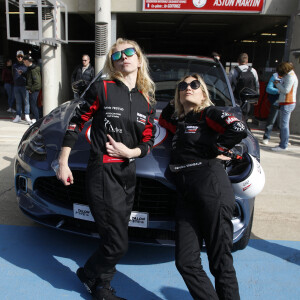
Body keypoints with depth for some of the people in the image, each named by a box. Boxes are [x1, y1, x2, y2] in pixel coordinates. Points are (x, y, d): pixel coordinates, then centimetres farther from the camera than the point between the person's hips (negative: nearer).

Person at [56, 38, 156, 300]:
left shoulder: (148, 102, 9)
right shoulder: (102, 89, -4)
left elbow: (148, 141, 10)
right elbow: (76, 124, -1)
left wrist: (130, 152, -10)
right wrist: (63, 163, -2)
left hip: (129, 173, 6)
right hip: (102, 172, -5)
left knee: (114, 239, 15)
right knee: (117, 244, -5)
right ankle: (90, 274, 27)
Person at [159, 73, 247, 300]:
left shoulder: (208, 113, 5)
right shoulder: (178, 121, 22)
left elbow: (239, 129, -12)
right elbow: (162, 120, 41)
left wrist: (216, 151, -3)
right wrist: (173, 104, 26)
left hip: (212, 189, -6)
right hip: (186, 194, 7)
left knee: (221, 263, 0)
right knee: (186, 262, 1)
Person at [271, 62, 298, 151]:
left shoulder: (290, 77, -12)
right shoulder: (292, 75, 19)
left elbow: (286, 90, -18)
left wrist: (278, 84, -5)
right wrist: (279, 84, 6)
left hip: (287, 104, -10)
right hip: (289, 103, 10)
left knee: (284, 125, -10)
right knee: (284, 124, 12)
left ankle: (283, 146, -8)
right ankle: (283, 143, 17)